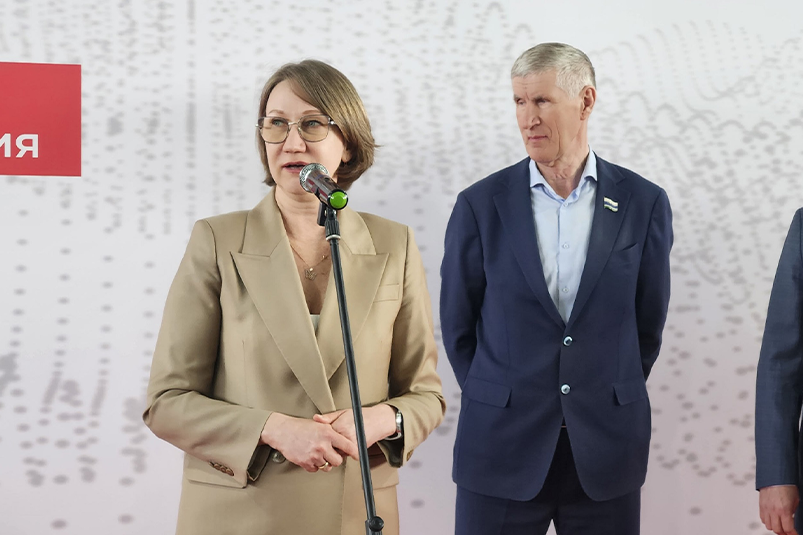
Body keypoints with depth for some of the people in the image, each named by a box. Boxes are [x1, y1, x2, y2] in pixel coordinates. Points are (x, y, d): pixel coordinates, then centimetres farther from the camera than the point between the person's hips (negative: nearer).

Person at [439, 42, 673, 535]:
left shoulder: (644, 204, 0)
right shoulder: (481, 205, -2)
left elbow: (649, 321, 8)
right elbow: (458, 324, 5)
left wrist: (610, 402, 9)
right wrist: (499, 404, 7)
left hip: (606, 447, 1)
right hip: (502, 447, 0)